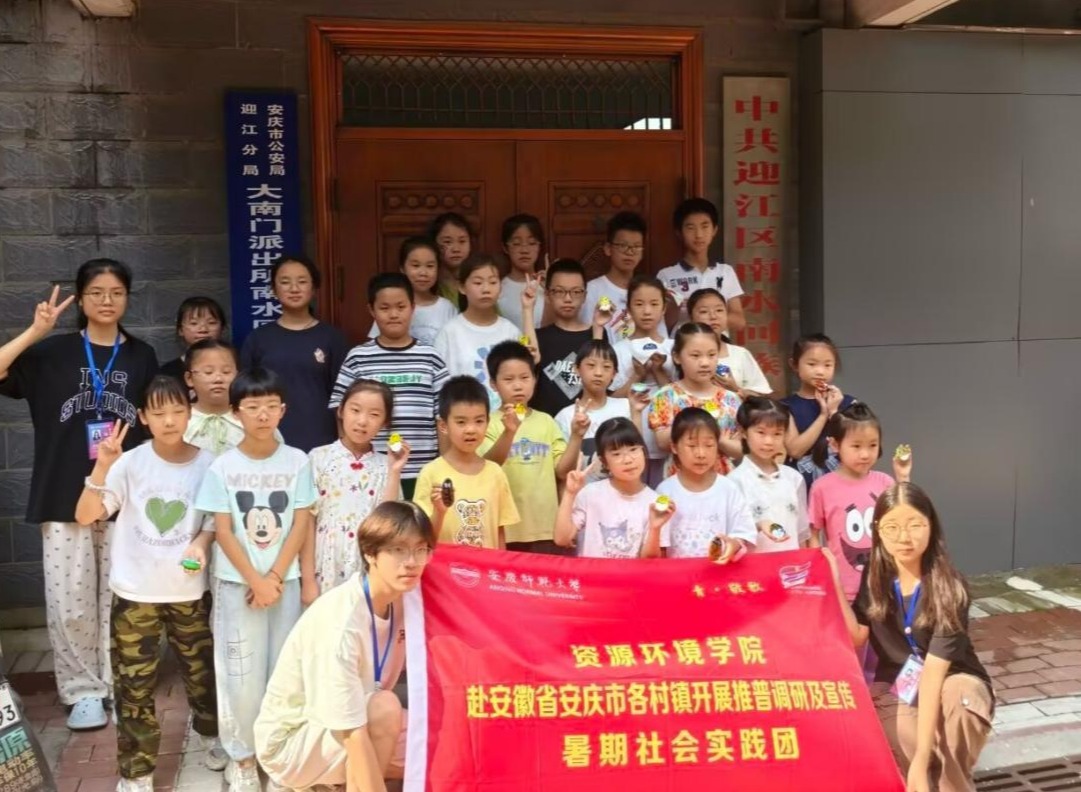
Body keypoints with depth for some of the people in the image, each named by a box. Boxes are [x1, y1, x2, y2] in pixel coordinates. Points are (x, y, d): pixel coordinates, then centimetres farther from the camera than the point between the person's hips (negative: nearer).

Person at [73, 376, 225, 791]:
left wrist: (202, 543, -17)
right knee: (134, 684, 4)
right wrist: (102, 468, -27)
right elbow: (84, 516, -15)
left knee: (201, 670, 17)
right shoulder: (130, 463, -10)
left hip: (189, 591, 1)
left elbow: (215, 519, 4)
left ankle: (209, 734, 44)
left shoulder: (207, 464, -7)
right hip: (135, 593, -1)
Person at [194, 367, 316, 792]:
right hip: (237, 583, -1)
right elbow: (223, 532, -5)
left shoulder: (297, 461, -1)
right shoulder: (222, 467, -4)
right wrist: (255, 580, -11)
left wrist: (275, 577, -9)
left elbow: (301, 525, -2)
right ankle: (244, 757, 18)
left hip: (285, 580, 1)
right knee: (241, 673, 3)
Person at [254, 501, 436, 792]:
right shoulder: (341, 620, -32)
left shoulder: (404, 599, -9)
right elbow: (353, 734, -32)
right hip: (291, 741, -8)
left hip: (347, 724, 8)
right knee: (385, 707, -31)